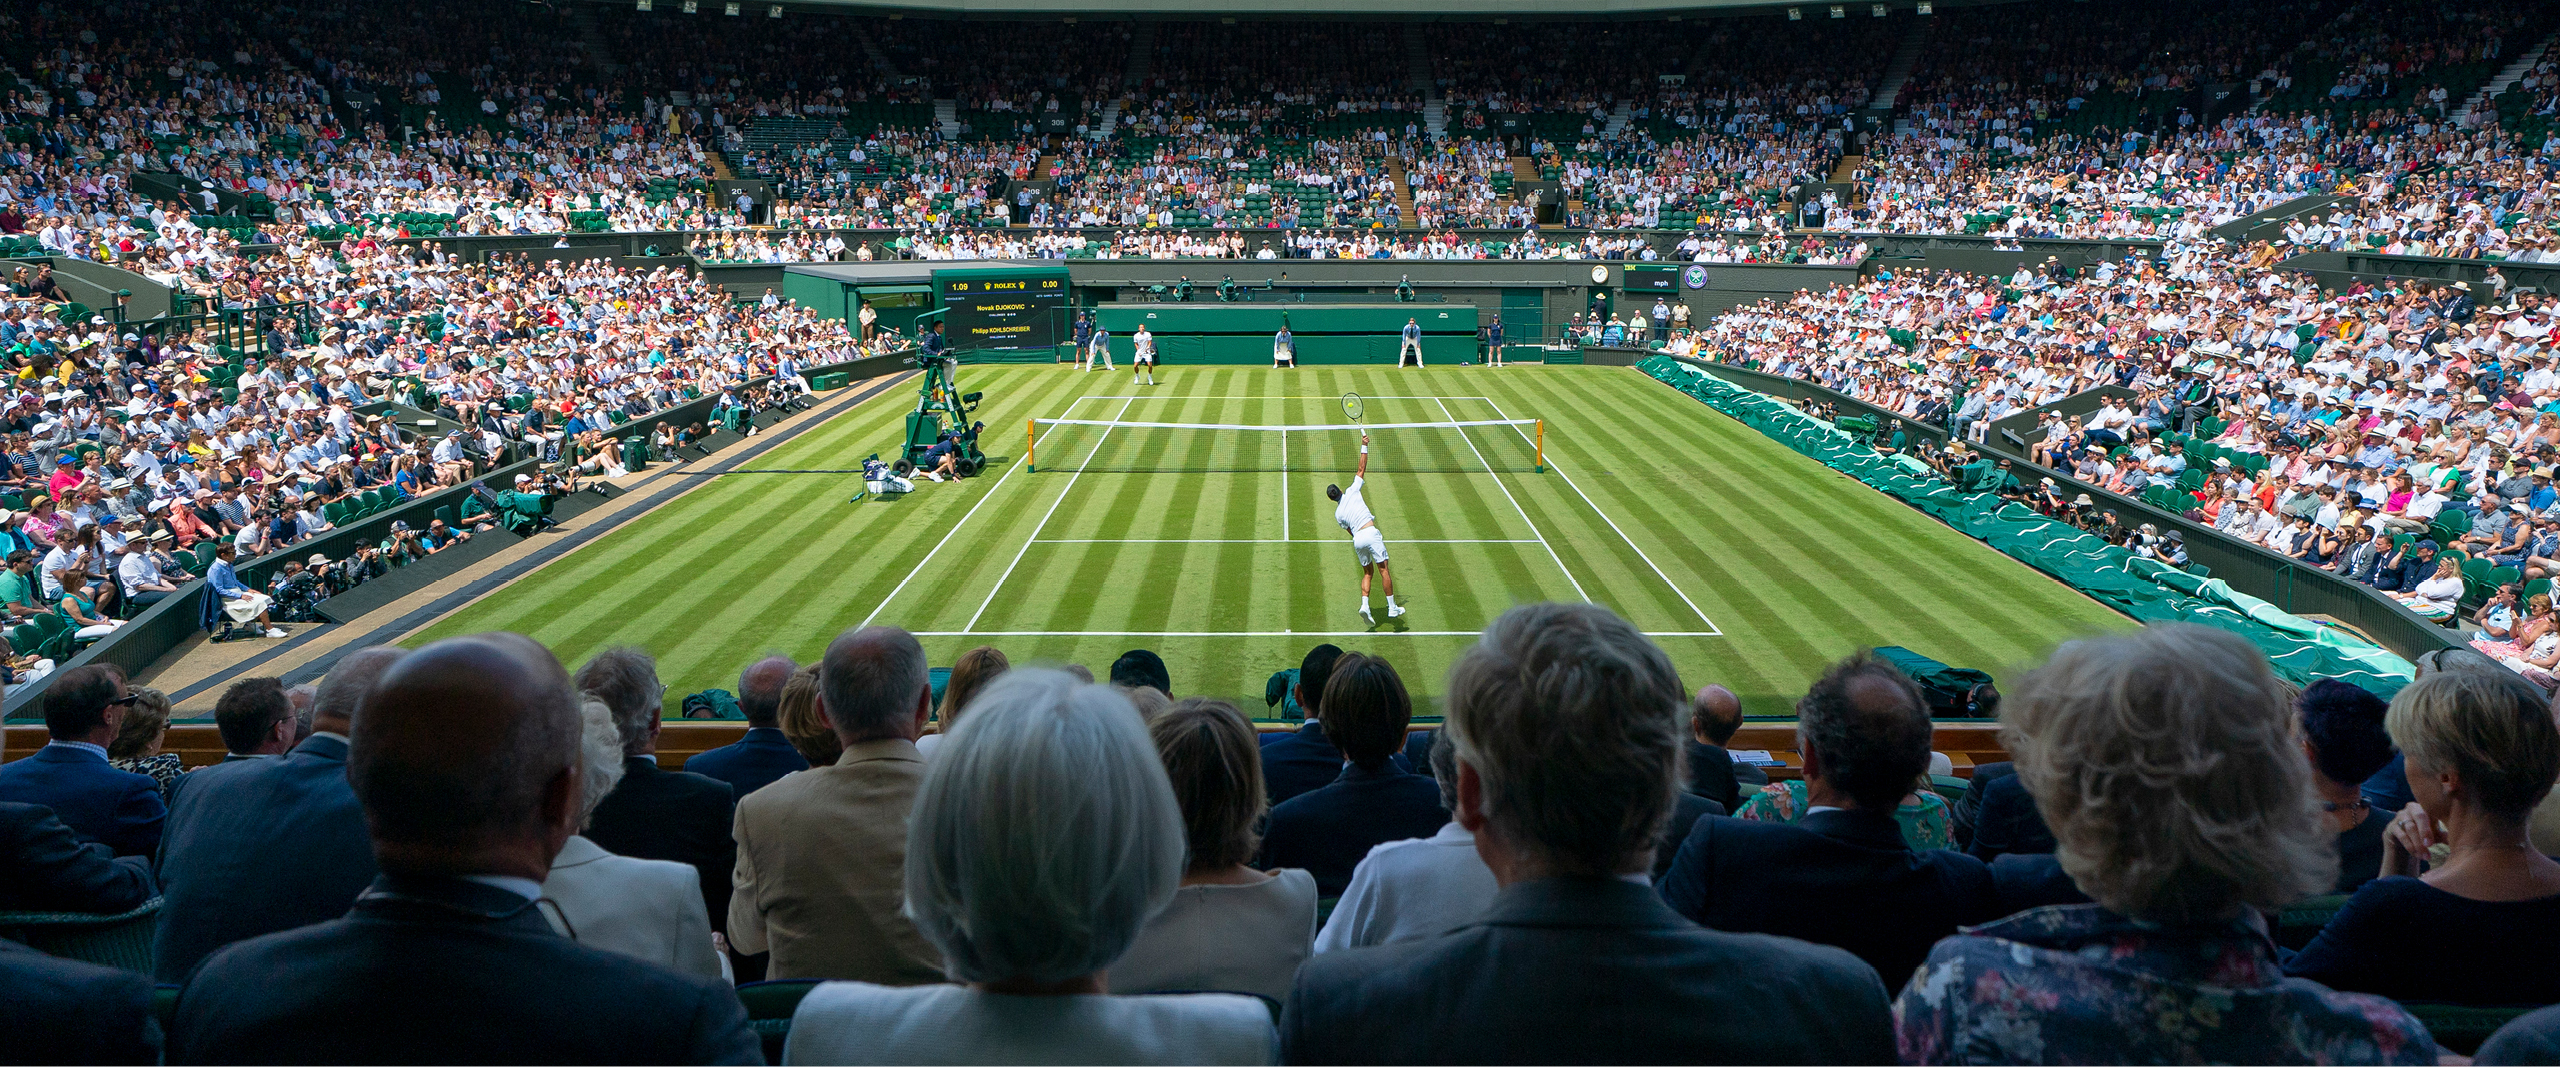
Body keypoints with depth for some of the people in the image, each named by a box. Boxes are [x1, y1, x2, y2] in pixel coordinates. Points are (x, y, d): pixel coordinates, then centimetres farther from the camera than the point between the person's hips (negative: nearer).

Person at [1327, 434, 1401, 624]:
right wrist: (1364, 445, 12)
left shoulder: (1338, 514, 16)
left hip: (1357, 540, 4)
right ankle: (1392, 607, -2)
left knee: (1367, 573, 15)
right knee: (1383, 569, 0)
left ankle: (1364, 605, -5)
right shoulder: (1352, 492, 7)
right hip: (1370, 532, -4)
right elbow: (1361, 469, 8)